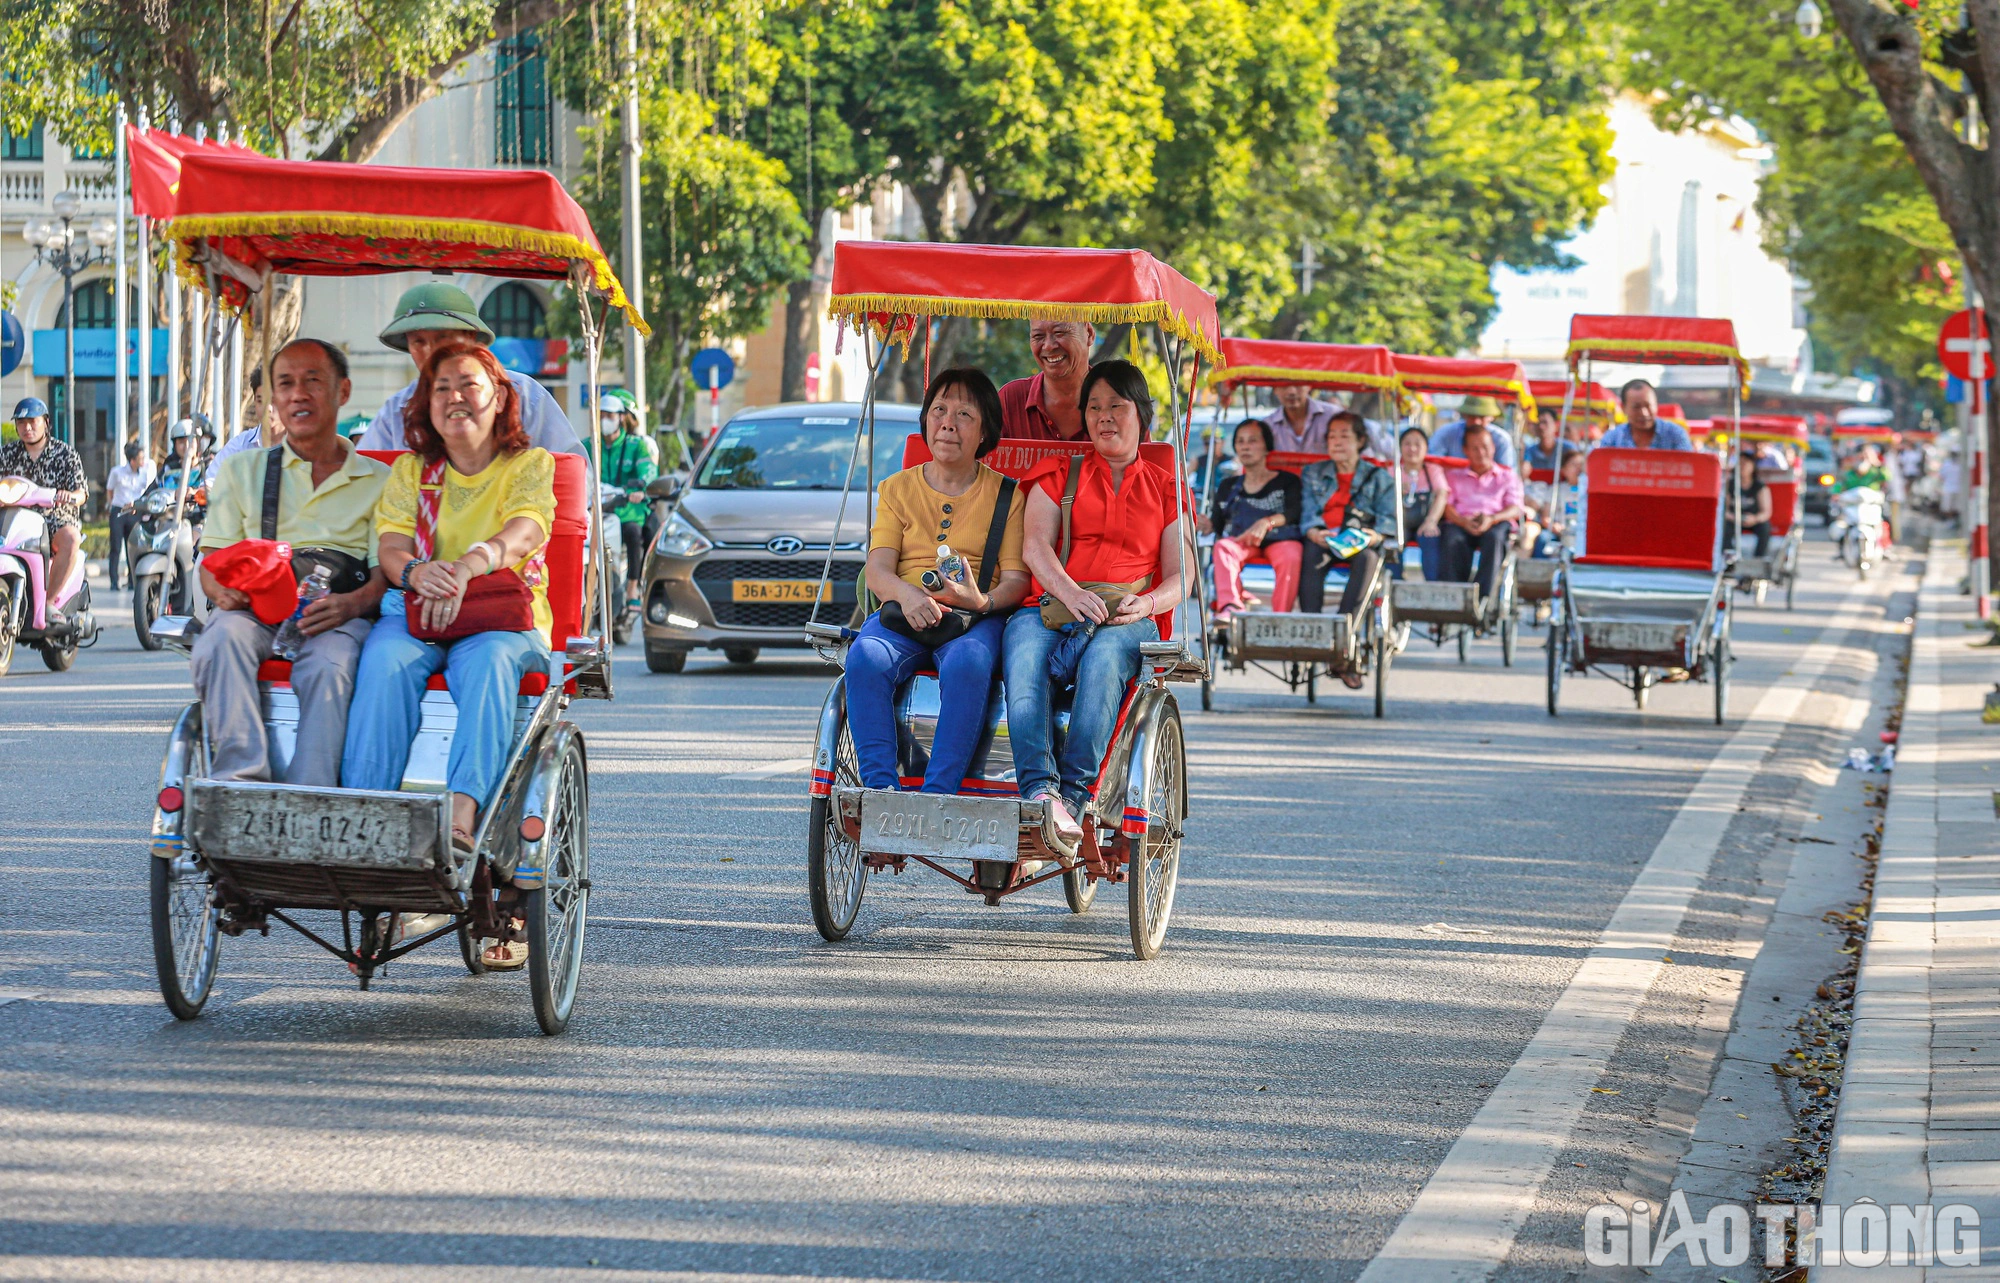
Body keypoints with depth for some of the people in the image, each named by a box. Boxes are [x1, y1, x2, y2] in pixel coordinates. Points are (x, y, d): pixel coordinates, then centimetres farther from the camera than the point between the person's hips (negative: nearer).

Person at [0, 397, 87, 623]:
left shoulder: (66, 453, 5)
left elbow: (81, 494, -3)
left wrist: (70, 496, -27)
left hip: (56, 519, -2)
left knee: (70, 538, -36)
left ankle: (50, 602, -29)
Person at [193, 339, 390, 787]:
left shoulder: (378, 481, 20)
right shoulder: (242, 470, 26)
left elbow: (387, 573, 7)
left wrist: (349, 604, -17)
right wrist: (223, 591, -10)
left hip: (339, 618, -1)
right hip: (254, 611, 2)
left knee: (330, 661, -37)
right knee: (225, 636, -35)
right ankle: (240, 780, -45)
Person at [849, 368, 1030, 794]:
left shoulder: (1005, 495, 13)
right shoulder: (897, 489, 18)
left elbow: (1017, 579, 3)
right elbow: (878, 570, 5)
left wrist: (982, 601, -21)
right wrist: (907, 594, -19)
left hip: (975, 618, -2)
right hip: (903, 614, 2)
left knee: (968, 664, -38)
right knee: (865, 659, -33)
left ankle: (938, 794, -42)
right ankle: (880, 787, -37)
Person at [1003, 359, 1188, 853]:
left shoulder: (1166, 489, 23)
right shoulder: (1058, 476, 23)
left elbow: (1180, 577, 12)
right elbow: (1035, 544, 5)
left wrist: (1147, 602, -12)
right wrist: (1070, 592, -16)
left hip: (1127, 619, -1)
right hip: (1051, 607, 1)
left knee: (1104, 656, -38)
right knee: (1024, 655, -36)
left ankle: (1074, 792, -47)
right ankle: (1039, 789, -53)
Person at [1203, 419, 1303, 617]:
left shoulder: (1287, 482, 14)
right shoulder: (1228, 486, 24)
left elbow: (1294, 512, -5)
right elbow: (1217, 522, 15)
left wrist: (1266, 522, -23)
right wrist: (1207, 524, -10)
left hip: (1279, 539, -2)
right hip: (1239, 539, 2)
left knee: (1291, 556, -36)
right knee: (1222, 547, -32)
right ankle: (1229, 607, -52)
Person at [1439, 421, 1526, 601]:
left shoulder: (1507, 476, 26)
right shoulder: (1454, 476, 29)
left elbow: (1515, 509, 9)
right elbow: (1446, 505, 10)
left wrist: (1491, 519, -15)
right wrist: (1464, 522, -14)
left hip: (1497, 522, -1)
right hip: (1462, 523, 1)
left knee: (1495, 536, -40)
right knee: (1452, 540, -38)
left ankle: (1484, 598, -46)